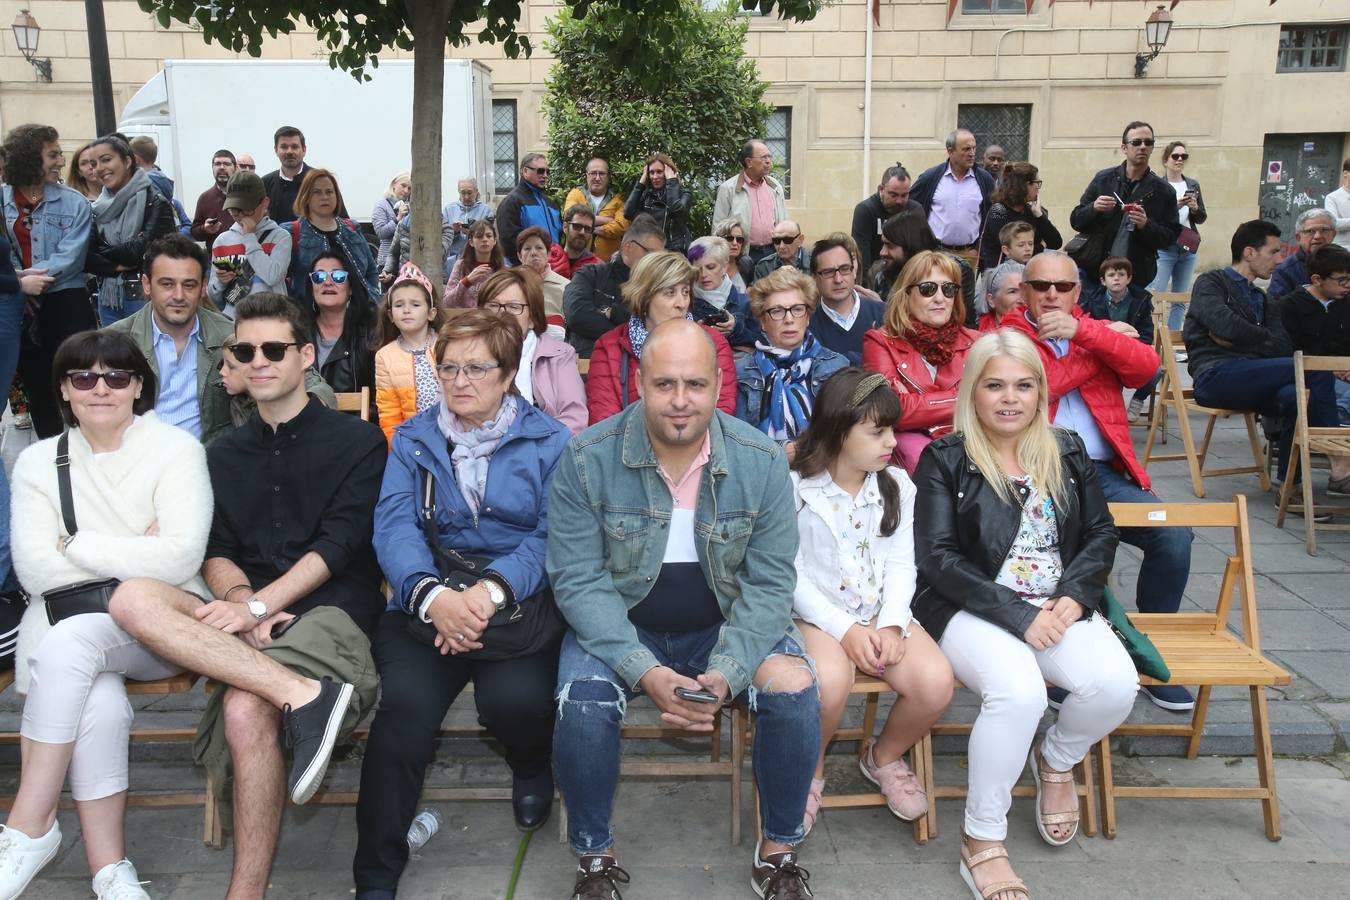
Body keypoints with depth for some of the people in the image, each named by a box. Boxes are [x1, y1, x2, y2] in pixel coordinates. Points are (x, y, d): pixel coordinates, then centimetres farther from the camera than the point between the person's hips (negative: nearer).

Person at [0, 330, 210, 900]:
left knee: (65, 643, -31)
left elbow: (181, 558, -15)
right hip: (68, 623, 3)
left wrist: (77, 546, -8)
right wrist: (136, 555, -8)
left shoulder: (176, 450, -1)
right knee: (99, 704, -30)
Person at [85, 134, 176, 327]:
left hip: (143, 295, -5)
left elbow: (142, 249, -15)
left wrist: (103, 252, 0)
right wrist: (116, 266, -11)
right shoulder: (99, 208, 9)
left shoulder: (155, 203, -7)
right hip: (108, 298, 5)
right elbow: (83, 257, 2)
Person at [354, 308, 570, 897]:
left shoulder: (548, 441, 6)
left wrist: (492, 590, -24)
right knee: (406, 702, -26)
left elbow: (552, 535, -5)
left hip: (520, 601, -1)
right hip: (427, 599, 1)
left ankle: (533, 768, 14)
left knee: (513, 698, -28)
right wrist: (433, 595, -23)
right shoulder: (414, 439, 12)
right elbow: (393, 526, -3)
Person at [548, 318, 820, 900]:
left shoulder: (762, 461, -11)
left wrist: (728, 671, -26)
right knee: (582, 704, -28)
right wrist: (646, 672, -27)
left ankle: (779, 852, 3)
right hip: (621, 626, -1)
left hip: (727, 622, 1)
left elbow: (768, 583, -10)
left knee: (794, 689, -23)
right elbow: (578, 581, -15)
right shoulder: (587, 459, -15)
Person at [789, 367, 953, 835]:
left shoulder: (897, 486, 8)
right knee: (830, 681, -35)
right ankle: (810, 770, -1)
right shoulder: (794, 488, -6)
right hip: (817, 616, -4)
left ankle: (885, 755, 12)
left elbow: (901, 565, 5)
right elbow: (790, 576, -8)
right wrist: (844, 630, -16)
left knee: (936, 682, -22)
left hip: (882, 613, 4)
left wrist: (891, 625, -12)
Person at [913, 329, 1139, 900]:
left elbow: (1101, 533, 13)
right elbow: (937, 558, -8)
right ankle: (981, 841, -12)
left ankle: (1056, 760, 12)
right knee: (1018, 689, -33)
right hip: (973, 608, -4)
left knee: (1116, 683, -24)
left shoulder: (1067, 452, 13)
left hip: (1060, 604, 4)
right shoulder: (944, 459, -1)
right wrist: (1019, 615, -16)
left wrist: (1073, 596, -7)